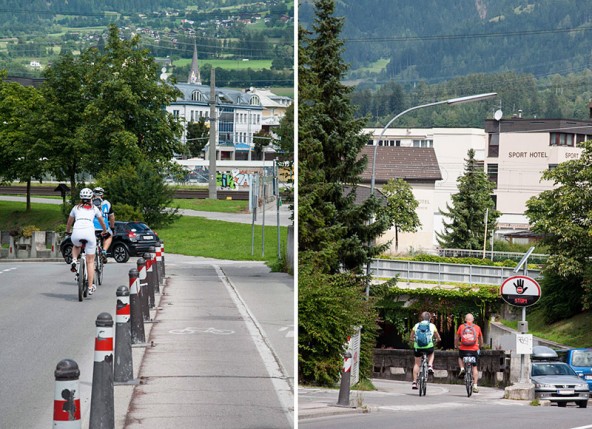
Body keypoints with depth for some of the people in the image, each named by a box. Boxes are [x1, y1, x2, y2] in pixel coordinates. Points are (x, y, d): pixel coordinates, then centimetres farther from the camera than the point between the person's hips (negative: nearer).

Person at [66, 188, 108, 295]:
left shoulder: (76, 208, 25)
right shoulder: (94, 208, 23)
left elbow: (69, 222, 38)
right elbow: (102, 222, 37)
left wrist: (67, 232, 58)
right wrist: (105, 232, 56)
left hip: (77, 233, 1)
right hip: (89, 232, -1)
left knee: (76, 246, 38)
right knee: (90, 261, 7)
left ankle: (74, 261, 8)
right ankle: (90, 287, 2)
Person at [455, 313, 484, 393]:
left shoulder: (461, 327, 3)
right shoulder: (477, 328, 4)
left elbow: (456, 338, 12)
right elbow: (481, 338, 20)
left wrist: (456, 346, 30)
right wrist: (480, 346, 39)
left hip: (463, 349, 0)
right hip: (474, 350, 0)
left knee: (460, 357, 35)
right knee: (475, 368, 12)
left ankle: (462, 369, 9)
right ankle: (475, 386, 6)